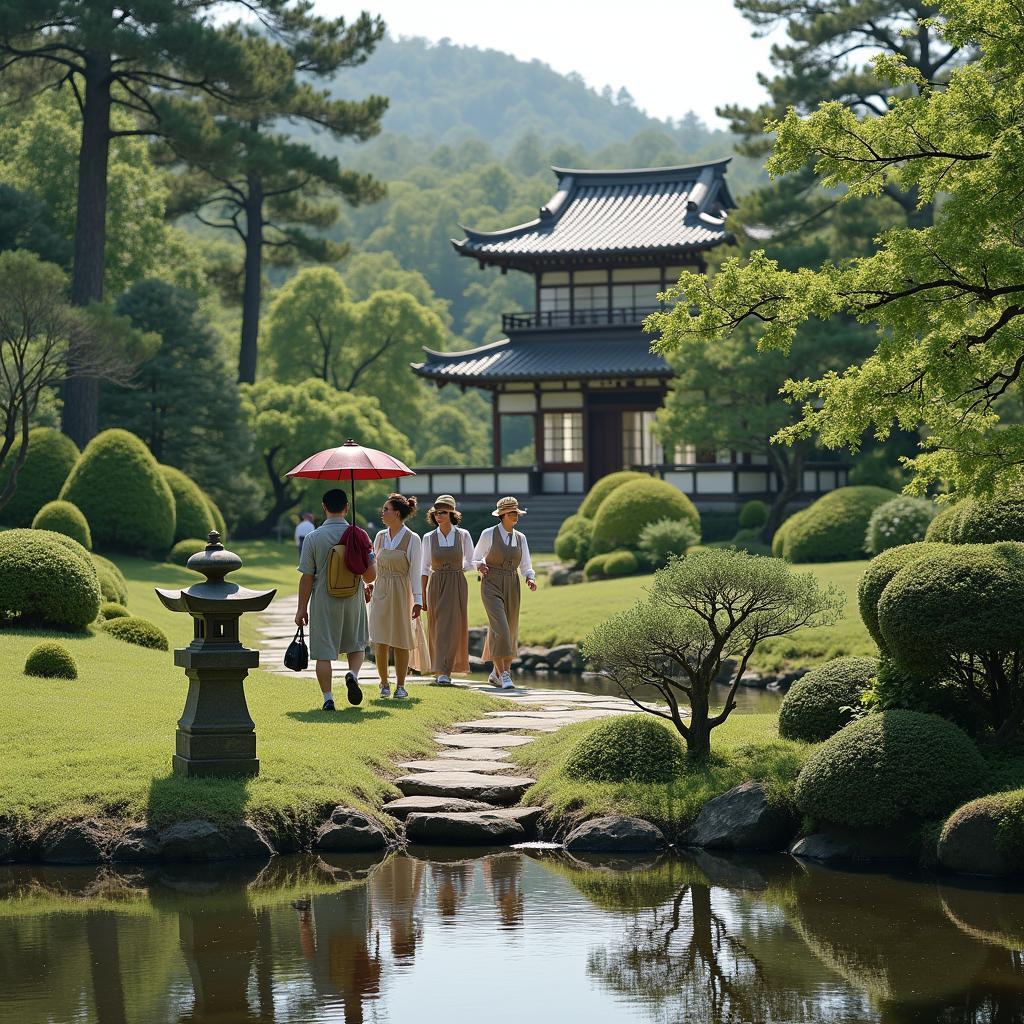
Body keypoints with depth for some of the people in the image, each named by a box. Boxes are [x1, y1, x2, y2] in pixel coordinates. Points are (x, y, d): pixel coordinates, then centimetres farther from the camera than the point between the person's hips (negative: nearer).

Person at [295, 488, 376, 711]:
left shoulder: (313, 538, -7)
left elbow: (307, 578, -6)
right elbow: (370, 576, -3)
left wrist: (302, 609, 1)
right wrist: (372, 560, 19)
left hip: (324, 603, -1)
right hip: (353, 601, 2)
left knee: (324, 653, 5)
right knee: (356, 646, 20)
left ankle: (328, 698, 1)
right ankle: (353, 674, -7)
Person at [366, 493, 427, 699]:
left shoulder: (412, 539, -6)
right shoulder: (380, 537, 7)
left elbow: (415, 572, -6)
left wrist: (417, 600, -8)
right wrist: (369, 584, 2)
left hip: (401, 593, -3)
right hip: (380, 592, 3)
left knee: (401, 642, 2)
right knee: (381, 641, -2)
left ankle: (400, 685, 12)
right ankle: (384, 683, 9)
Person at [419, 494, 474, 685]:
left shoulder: (463, 535, 0)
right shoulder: (429, 538, 3)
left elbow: (470, 563, 11)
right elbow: (425, 568, 6)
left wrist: (455, 569, -2)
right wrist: (423, 595, 3)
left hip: (457, 586, -1)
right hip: (435, 586, 1)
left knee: (452, 628, -7)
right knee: (437, 628, 2)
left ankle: (444, 671, -7)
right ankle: (441, 670, 16)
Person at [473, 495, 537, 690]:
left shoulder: (520, 538, 8)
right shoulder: (488, 534, -3)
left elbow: (526, 567, 10)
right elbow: (476, 558, 6)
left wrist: (530, 579, -12)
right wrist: (480, 566, -18)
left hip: (512, 588, 5)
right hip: (492, 587, -5)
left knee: (510, 634, 9)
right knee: (500, 629, -20)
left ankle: (496, 674, 28)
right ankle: (504, 676, -20)